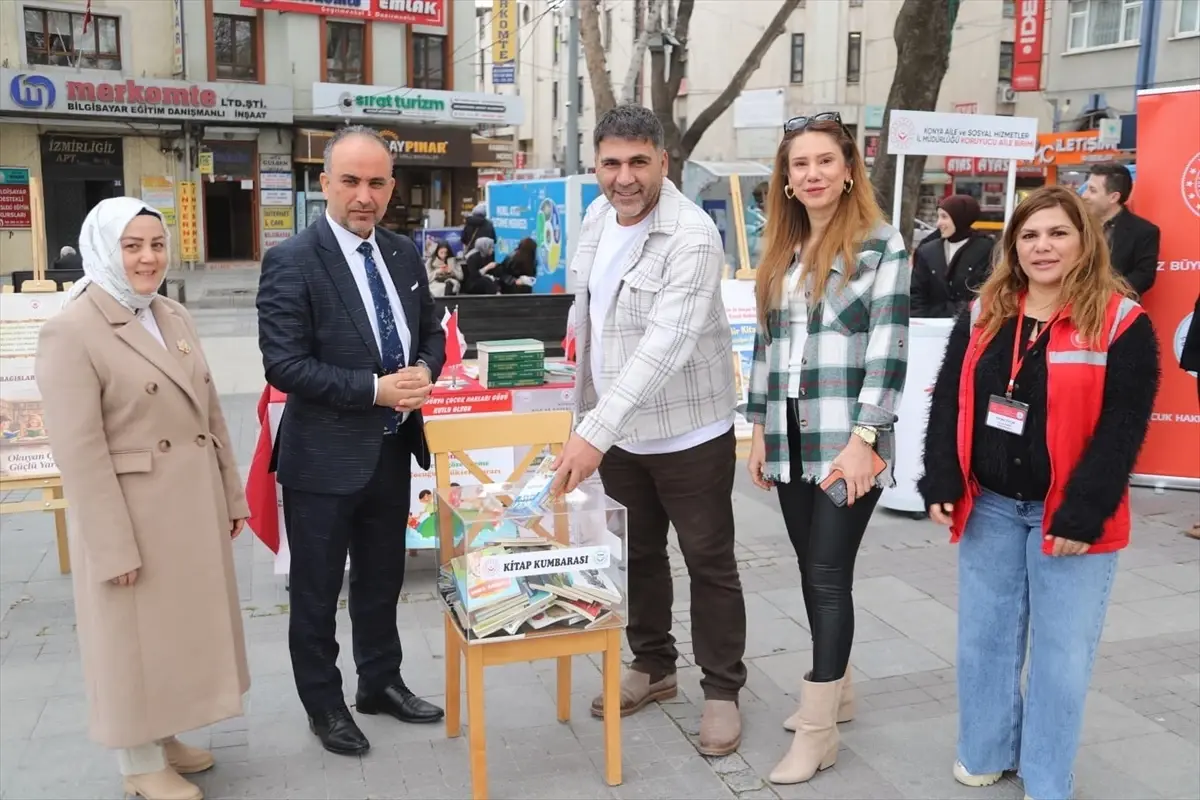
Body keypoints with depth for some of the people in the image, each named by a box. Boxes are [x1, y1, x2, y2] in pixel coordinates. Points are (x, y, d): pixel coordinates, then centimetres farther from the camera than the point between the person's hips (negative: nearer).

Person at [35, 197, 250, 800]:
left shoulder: (175, 318, 7)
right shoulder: (71, 331, -15)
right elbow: (80, 453, -18)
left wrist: (231, 496, 11)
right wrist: (116, 545, -19)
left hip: (196, 506, 7)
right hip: (133, 514, -7)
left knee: (185, 626, 19)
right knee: (137, 639, 9)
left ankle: (165, 736, 39)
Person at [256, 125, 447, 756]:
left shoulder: (405, 254, 5)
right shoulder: (291, 262, -15)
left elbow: (431, 331, 13)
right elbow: (284, 364, -19)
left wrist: (423, 372, -9)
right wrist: (374, 389, -24)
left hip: (392, 448, 6)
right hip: (325, 456, -6)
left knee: (382, 579, 21)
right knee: (317, 592, 11)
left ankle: (380, 683, 40)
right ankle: (323, 704, 30)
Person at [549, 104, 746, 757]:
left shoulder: (691, 237, -22)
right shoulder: (596, 218, 3)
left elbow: (665, 345, -32)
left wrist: (595, 431, -39)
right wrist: (588, 415, 12)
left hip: (688, 432, -7)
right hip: (617, 428, 7)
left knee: (709, 564, 7)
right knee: (638, 554, 20)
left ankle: (722, 690, 24)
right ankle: (652, 666, 38)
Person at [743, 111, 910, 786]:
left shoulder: (882, 243, -5)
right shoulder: (781, 252, 13)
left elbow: (889, 351, -11)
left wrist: (862, 439, -17)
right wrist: (760, 429, 10)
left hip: (846, 441, -6)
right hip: (790, 439, 6)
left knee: (829, 574, -4)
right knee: (814, 571, 14)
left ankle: (819, 732, 6)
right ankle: (837, 692, 31)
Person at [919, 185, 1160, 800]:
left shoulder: (1121, 322, -9)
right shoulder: (984, 314, 4)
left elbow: (1122, 428, -12)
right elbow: (950, 402, 6)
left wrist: (1083, 513, -17)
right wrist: (941, 483, -3)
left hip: (1067, 514, -4)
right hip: (989, 505, 4)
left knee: (1061, 653, 6)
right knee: (984, 637, 14)